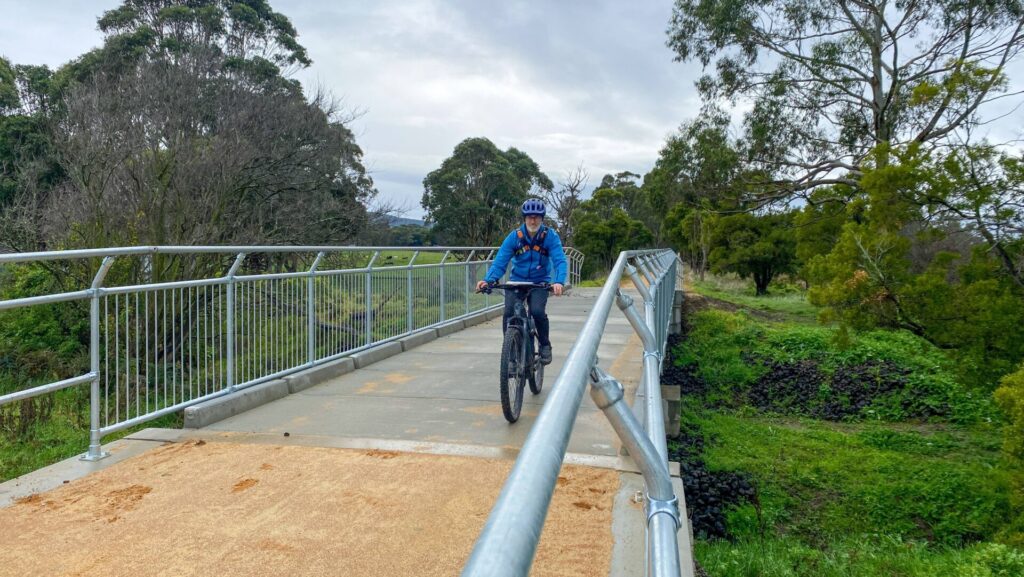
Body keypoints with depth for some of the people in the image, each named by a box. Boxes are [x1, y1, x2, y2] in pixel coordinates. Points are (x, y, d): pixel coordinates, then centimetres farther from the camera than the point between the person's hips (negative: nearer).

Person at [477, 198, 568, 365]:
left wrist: (559, 282, -41)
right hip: (517, 280, 1)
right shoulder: (514, 236, -11)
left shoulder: (550, 236, -13)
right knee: (509, 313, -20)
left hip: (540, 282, -1)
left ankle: (545, 345, 1)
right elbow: (500, 262, -14)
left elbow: (560, 261, -21)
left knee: (537, 311, -26)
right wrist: (488, 280, -31)